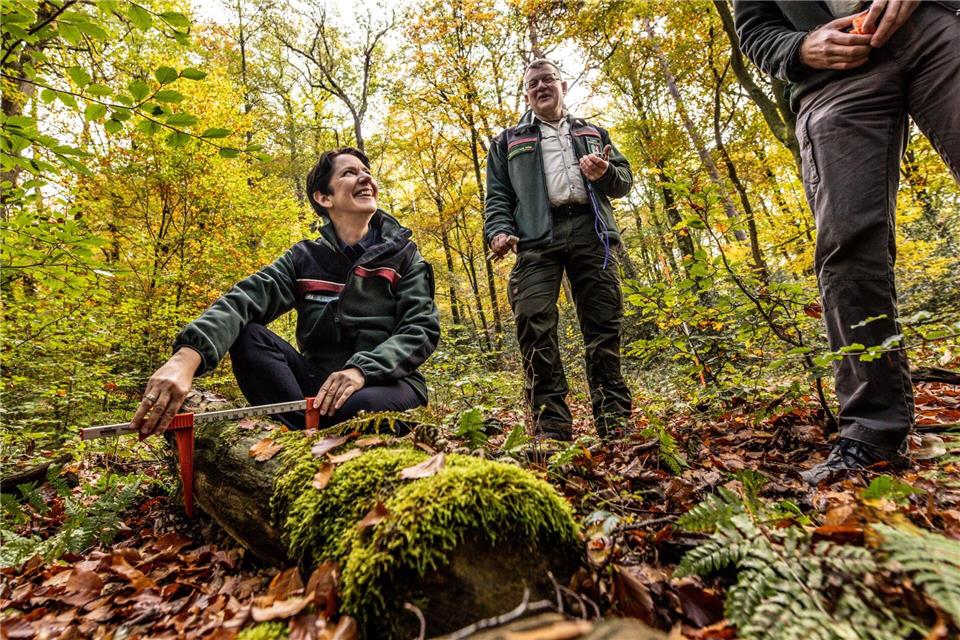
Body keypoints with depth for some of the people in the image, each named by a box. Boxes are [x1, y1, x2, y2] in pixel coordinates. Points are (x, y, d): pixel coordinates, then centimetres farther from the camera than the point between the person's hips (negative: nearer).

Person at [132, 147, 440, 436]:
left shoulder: (402, 255, 1)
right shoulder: (304, 259, 4)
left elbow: (422, 327, -10)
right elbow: (244, 299, -13)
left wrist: (362, 370, -27)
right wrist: (188, 355, -34)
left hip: (389, 382, -3)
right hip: (319, 380, 3)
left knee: (363, 406, -38)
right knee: (247, 335, -18)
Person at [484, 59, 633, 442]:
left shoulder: (593, 133, 30)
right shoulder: (508, 141, 26)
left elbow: (625, 179, 22)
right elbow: (497, 194, 15)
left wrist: (605, 173, -2)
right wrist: (498, 230, -5)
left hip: (590, 231, 2)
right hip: (537, 237, -1)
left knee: (604, 324, -5)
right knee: (534, 324, -18)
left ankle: (614, 418, 1)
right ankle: (551, 425, -13)